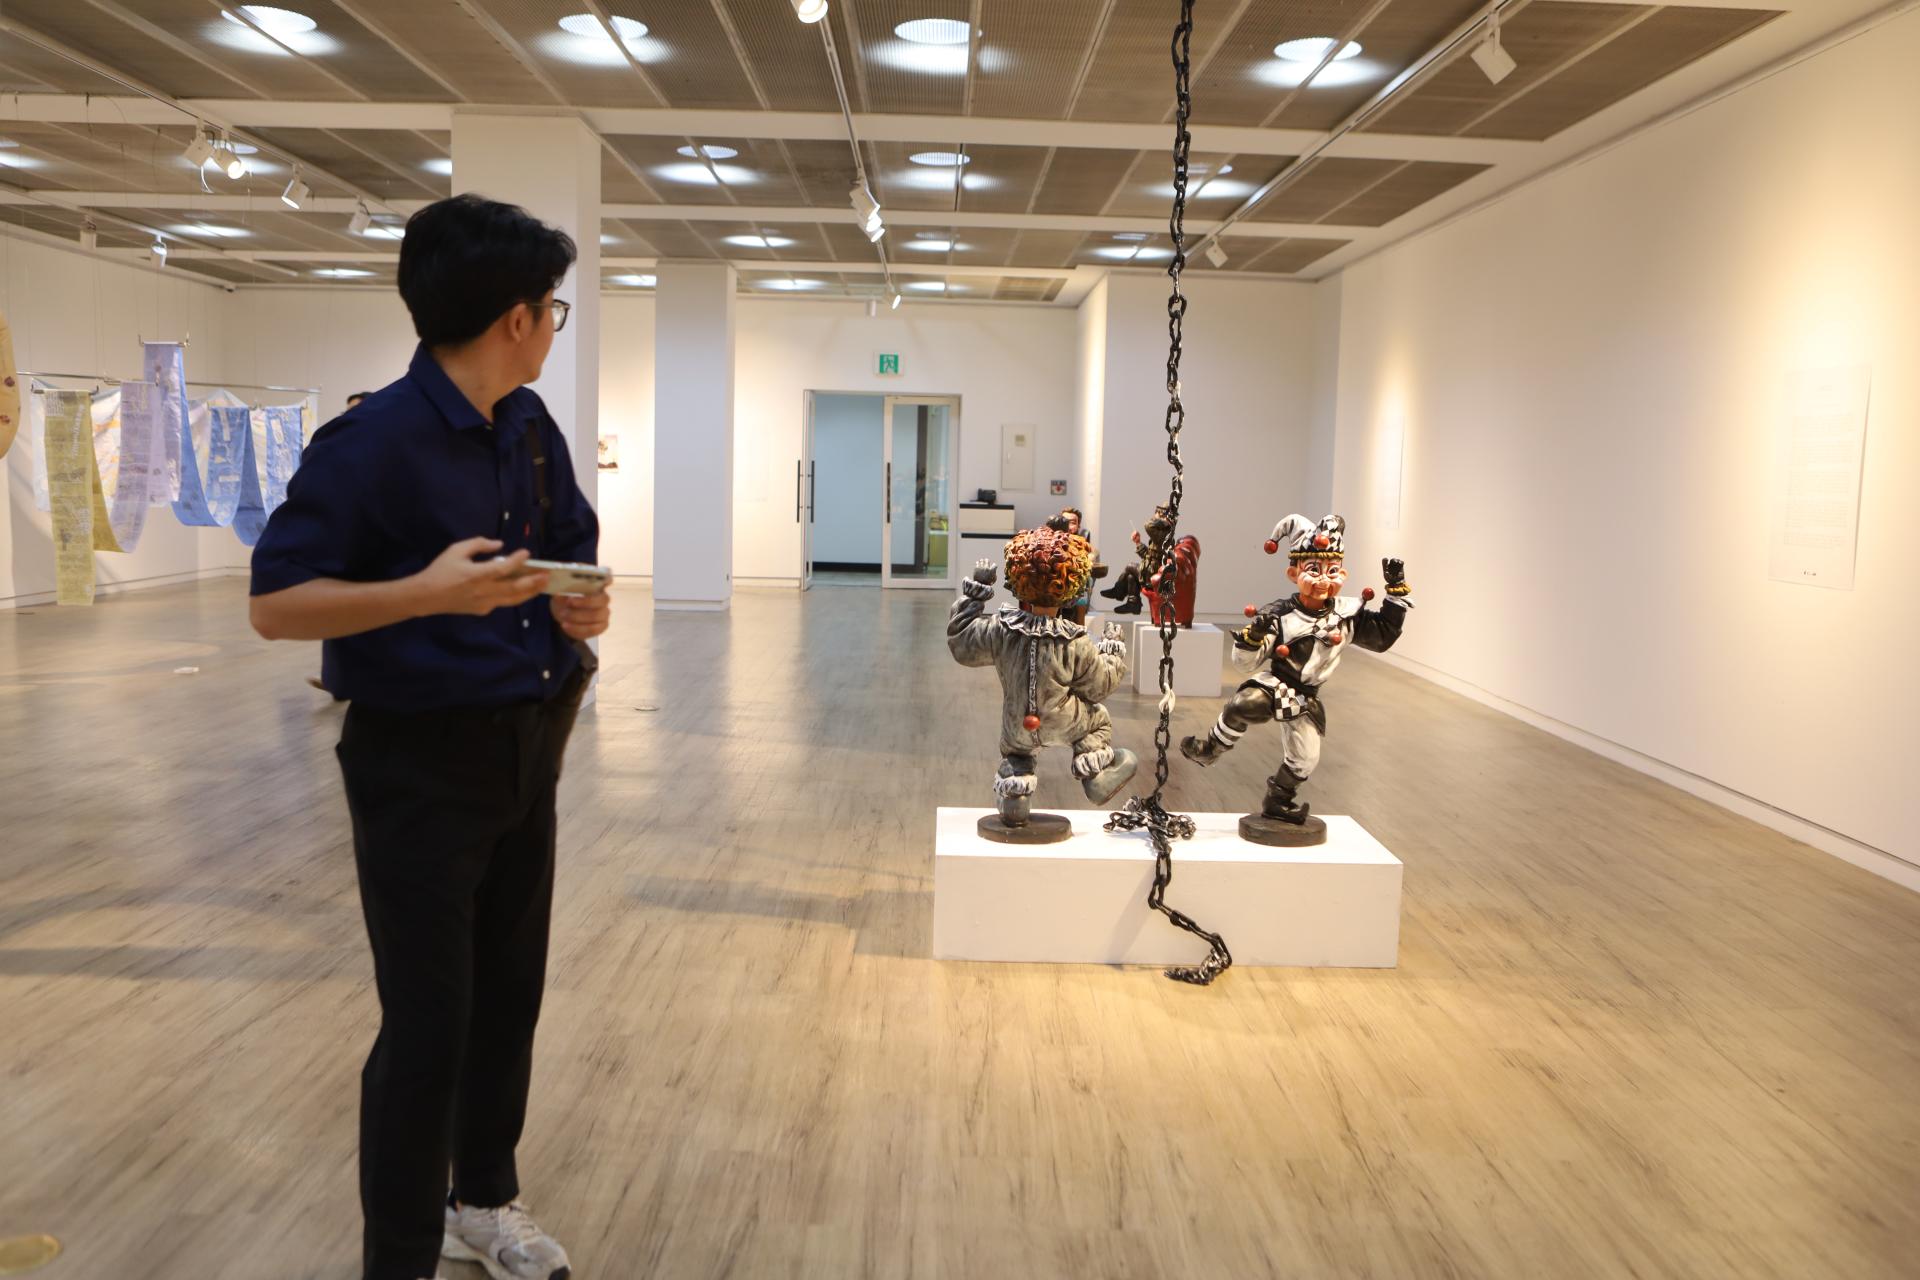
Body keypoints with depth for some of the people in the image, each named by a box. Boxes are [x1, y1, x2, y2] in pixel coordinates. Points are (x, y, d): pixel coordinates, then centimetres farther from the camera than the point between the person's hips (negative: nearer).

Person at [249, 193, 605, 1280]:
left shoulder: (532, 428, 4)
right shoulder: (373, 443, -17)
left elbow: (576, 545, 17)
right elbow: (276, 604, -17)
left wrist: (586, 607, -6)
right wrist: (426, 590, -30)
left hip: (527, 747, 7)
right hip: (421, 764, -7)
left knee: (511, 994, 18)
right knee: (428, 1025, 1)